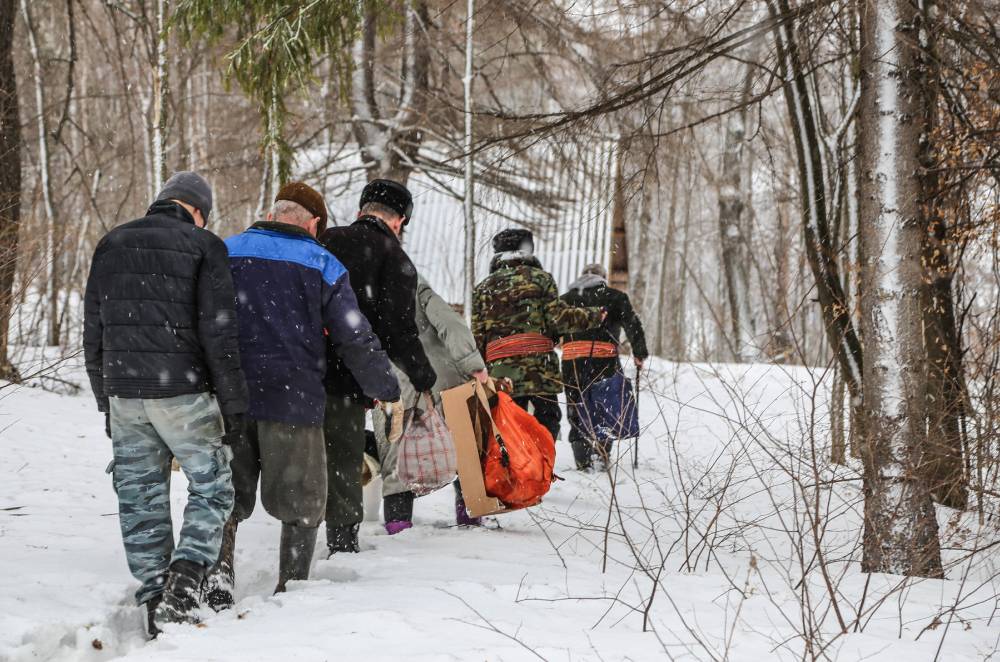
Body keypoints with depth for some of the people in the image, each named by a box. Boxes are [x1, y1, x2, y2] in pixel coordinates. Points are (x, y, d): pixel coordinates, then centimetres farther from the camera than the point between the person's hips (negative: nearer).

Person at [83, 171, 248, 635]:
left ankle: (155, 603, 9)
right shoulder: (202, 246, -3)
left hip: (123, 393, 5)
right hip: (183, 394, -4)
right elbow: (218, 332, -9)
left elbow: (93, 334, 15)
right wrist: (233, 403, -4)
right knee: (211, 488, 6)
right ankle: (184, 578, -14)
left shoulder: (110, 246, 13)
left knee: (141, 501, 9)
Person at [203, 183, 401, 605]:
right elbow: (356, 340, 3)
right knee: (301, 502, 12)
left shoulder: (224, 253, 9)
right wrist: (384, 389, 17)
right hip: (293, 398, -2)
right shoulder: (323, 265, 3)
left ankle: (217, 575, -5)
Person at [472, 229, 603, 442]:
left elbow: (478, 335, 11)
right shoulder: (539, 278, 4)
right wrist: (592, 316, 9)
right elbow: (558, 317, -5)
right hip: (539, 365, -3)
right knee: (547, 417, 3)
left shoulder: (483, 288, 14)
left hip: (500, 368, 3)